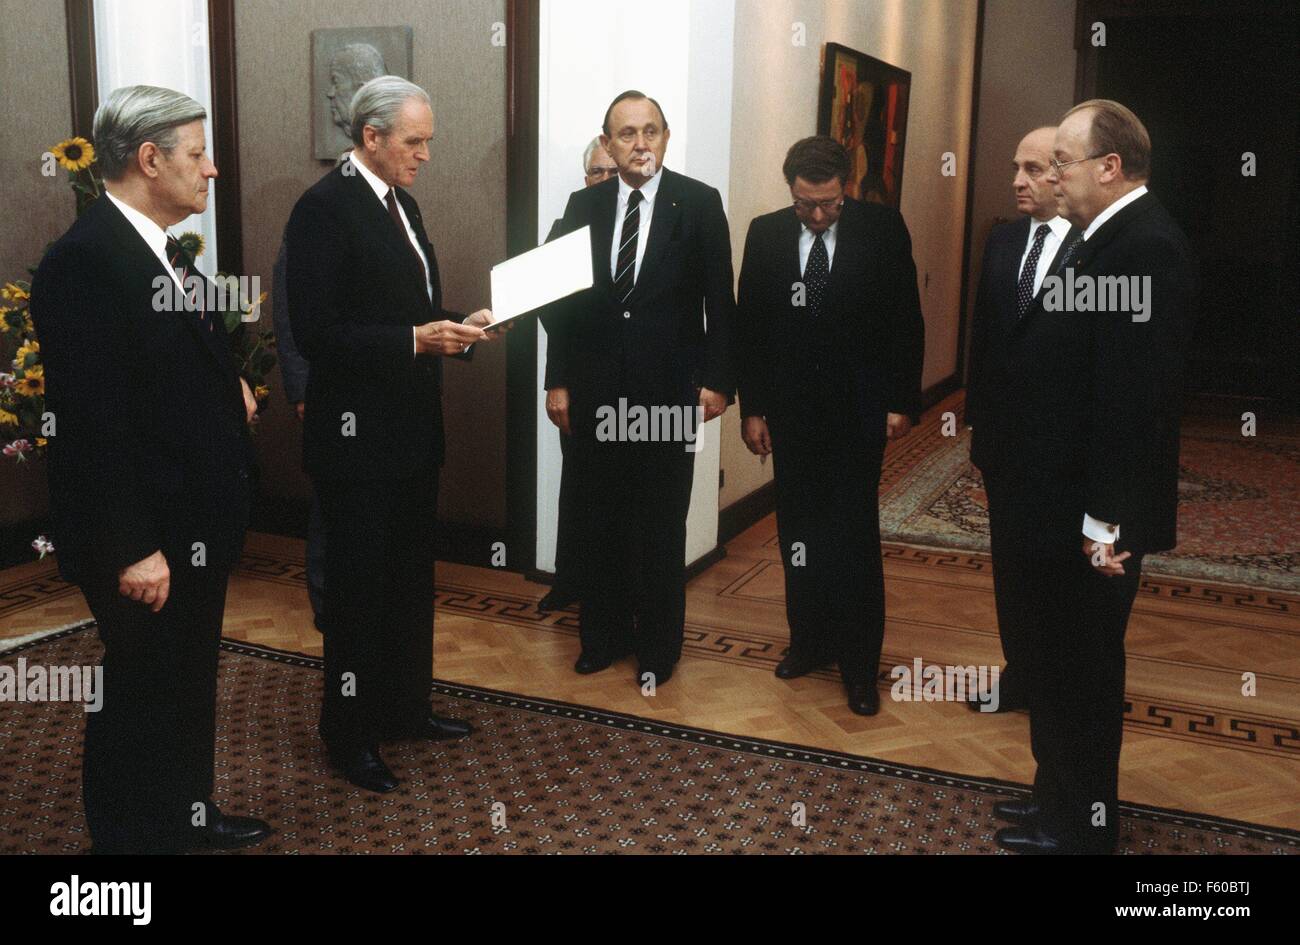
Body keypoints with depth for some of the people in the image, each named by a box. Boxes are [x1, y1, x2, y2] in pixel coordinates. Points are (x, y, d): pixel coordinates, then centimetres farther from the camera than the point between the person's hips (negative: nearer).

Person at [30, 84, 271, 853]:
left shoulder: (167, 252, 10)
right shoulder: (84, 259, -20)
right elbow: (92, 421, -24)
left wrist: (232, 387, 2)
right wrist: (132, 547, -24)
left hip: (200, 528, 10)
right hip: (147, 541, -10)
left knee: (191, 686, 24)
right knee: (140, 699, 7)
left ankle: (188, 812, 42)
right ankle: (138, 834, 25)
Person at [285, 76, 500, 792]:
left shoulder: (400, 202, 13)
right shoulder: (324, 207, -15)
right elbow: (316, 331, -21)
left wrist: (456, 326, 3)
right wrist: (415, 339, -25)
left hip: (410, 432, 9)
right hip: (358, 435, -9)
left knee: (410, 578, 18)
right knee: (360, 587, 4)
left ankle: (404, 708, 34)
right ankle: (349, 736, 20)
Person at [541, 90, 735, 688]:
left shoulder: (699, 203, -2)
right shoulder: (583, 205, 5)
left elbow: (718, 300, -2)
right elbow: (563, 298, 6)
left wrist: (717, 380, -5)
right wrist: (557, 381, 3)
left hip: (668, 391, -3)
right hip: (595, 391, 3)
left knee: (661, 526, 7)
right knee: (600, 520, 12)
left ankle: (658, 647, 21)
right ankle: (605, 634, 28)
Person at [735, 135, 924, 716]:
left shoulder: (882, 229, -5)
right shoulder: (765, 234, 1)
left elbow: (906, 321, -2)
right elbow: (749, 326, 5)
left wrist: (902, 402, -4)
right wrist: (751, 408, 3)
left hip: (858, 412, -3)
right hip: (790, 411, 3)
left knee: (854, 537, -1)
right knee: (798, 534, 10)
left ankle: (859, 663, 10)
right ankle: (809, 640, 25)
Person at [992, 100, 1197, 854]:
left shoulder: (1145, 246, -20)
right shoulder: (1113, 238, 12)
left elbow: (1135, 393, -25)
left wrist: (1108, 519, -24)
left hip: (1097, 516, -10)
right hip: (1066, 503, 10)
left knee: (1079, 669, 5)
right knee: (1061, 659, 20)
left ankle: (1081, 825, 22)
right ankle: (1062, 796, 37)